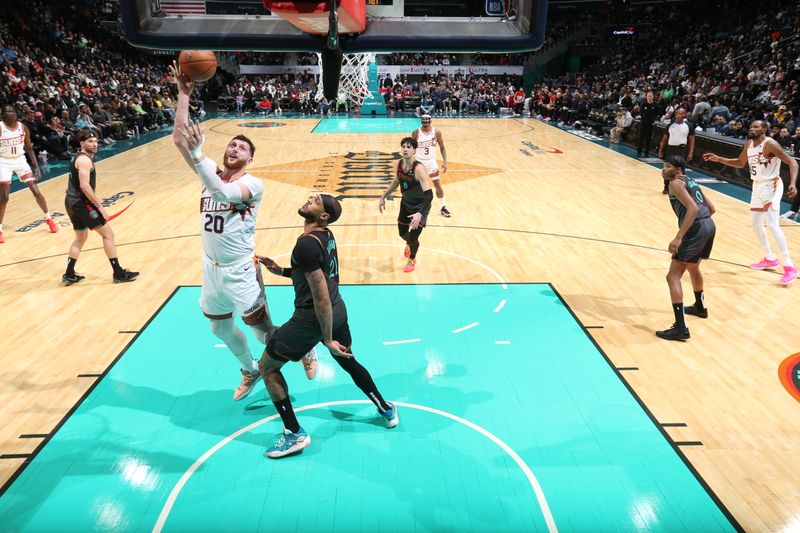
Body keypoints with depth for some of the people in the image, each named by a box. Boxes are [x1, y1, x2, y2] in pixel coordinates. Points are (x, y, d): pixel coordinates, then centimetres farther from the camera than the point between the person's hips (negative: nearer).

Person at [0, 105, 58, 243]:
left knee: (36, 191, 0)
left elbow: (29, 148, 8)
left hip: (20, 160, 3)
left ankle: (48, 218, 19)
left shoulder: (23, 127, -2)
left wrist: (36, 166, 3)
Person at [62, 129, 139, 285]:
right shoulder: (84, 159, -14)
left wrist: (96, 204, 24)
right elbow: (85, 186, -24)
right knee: (108, 234, -4)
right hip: (81, 202, -10)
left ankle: (69, 275, 24)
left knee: (80, 238, 22)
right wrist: (100, 206, -21)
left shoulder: (79, 157, 18)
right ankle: (119, 274, -1)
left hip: (72, 202, 10)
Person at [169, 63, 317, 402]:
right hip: (211, 269, 7)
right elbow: (178, 138, -5)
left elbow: (222, 193, -36)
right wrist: (184, 94, -10)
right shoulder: (211, 172, 2)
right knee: (221, 329, 21)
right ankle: (250, 370, 45)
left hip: (240, 271, -6)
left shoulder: (253, 184, -15)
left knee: (264, 332, 2)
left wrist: (197, 154, -42)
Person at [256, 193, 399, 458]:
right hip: (338, 310, 9)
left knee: (267, 367, 8)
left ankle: (294, 435, 12)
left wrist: (327, 339, -17)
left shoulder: (306, 243, -23)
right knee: (349, 362, 29)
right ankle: (386, 409, 41)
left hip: (313, 317, -8)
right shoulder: (326, 235, 5)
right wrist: (281, 271, 14)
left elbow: (321, 299, -24)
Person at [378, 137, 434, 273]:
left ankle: (412, 259, 30)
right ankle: (409, 244, 57)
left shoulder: (419, 169, -32)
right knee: (402, 233, 18)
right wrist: (383, 197, 9)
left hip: (420, 206, -6)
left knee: (413, 236, -4)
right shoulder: (399, 164, -12)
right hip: (405, 203, 6)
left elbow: (429, 194, -38)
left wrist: (420, 213, -49)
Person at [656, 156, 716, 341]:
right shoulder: (690, 181, 24)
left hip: (697, 229, -10)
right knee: (693, 267, 34)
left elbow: (693, 208, -17)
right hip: (709, 225, 10)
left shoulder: (676, 183, -3)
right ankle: (700, 307, 54)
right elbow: (711, 208, 26)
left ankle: (680, 328, -15)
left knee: (673, 276, -9)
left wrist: (678, 237, -22)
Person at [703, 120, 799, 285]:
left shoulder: (770, 144, -19)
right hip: (757, 186, 9)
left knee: (773, 225, -17)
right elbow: (740, 163, 21)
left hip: (771, 186, -9)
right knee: (755, 224, 15)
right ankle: (770, 259, 30)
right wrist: (718, 159, 10)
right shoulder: (748, 144, 5)